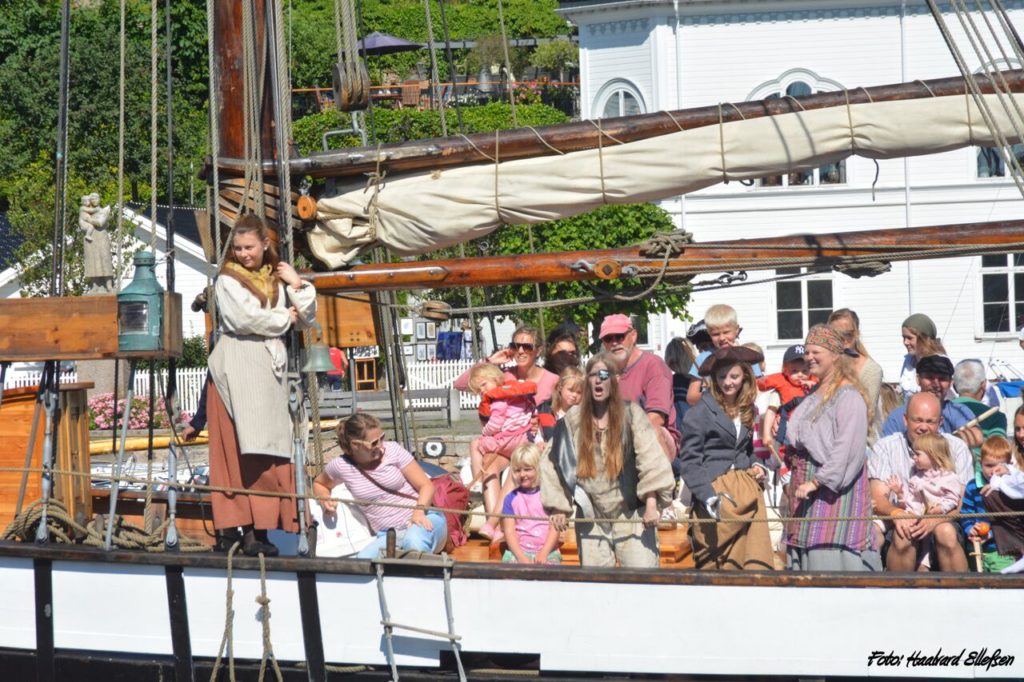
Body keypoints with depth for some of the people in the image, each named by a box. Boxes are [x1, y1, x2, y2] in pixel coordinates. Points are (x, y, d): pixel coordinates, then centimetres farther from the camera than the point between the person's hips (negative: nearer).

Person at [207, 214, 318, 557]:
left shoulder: (276, 280, 18)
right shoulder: (228, 281, 3)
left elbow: (307, 320, 17)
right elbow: (242, 318, -12)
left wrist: (298, 286, 3)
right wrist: (284, 319, 2)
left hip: (270, 368, 6)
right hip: (238, 369, -6)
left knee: (271, 450, -2)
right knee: (244, 449, -13)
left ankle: (260, 527, -2)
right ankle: (249, 531, -18)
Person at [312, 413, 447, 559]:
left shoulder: (392, 450, -3)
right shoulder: (340, 465, 1)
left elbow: (426, 486, -1)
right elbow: (319, 484, 25)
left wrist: (419, 510, -22)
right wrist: (325, 499, 1)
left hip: (424, 519, -2)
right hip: (389, 536, 2)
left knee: (414, 541, -41)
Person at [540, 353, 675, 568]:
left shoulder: (631, 414, -1)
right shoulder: (573, 419, 8)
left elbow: (651, 459, -10)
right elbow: (553, 463, 13)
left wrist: (651, 503, -19)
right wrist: (557, 506, 8)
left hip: (631, 516, -3)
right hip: (591, 518, 3)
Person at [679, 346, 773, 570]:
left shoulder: (747, 411, 15)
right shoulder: (700, 412, -5)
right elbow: (689, 461, -9)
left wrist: (757, 466, 7)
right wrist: (708, 497, -20)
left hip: (747, 488, 6)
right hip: (716, 490, -5)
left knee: (755, 560, -3)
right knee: (717, 562, -5)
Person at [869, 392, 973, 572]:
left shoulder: (957, 447, 4)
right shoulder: (885, 447, 4)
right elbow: (877, 498, -4)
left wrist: (934, 520, -26)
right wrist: (896, 513, -28)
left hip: (942, 521, 0)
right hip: (900, 523, 0)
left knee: (946, 532, -32)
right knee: (903, 535, -33)